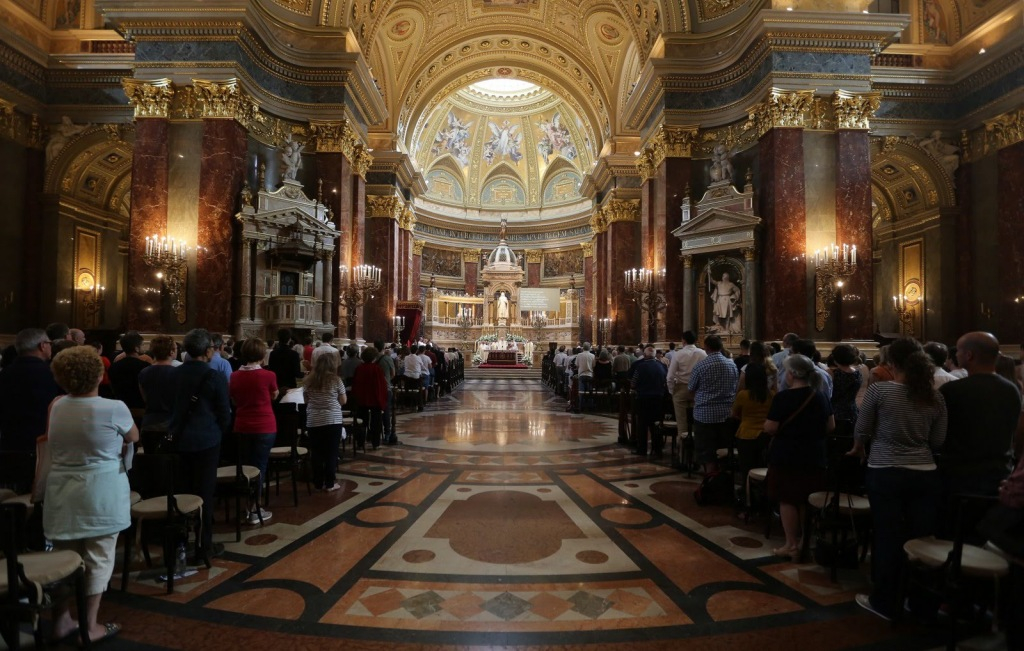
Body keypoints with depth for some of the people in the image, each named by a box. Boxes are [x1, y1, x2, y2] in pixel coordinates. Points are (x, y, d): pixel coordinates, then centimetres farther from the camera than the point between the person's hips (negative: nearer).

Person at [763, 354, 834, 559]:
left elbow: (770, 428, -16)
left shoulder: (783, 397, -16)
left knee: (787, 500, 4)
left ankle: (792, 545, 9)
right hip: (814, 456, 6)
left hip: (786, 456, -6)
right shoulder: (820, 396, 1)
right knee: (809, 500, 16)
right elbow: (831, 426, 8)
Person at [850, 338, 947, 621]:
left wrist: (857, 449, 20)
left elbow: (862, 430, -1)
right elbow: (938, 442, 9)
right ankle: (920, 602, 26)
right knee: (921, 538, 12)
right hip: (925, 474, 4)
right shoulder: (935, 398, 2)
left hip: (886, 472, -3)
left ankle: (884, 601, 20)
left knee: (888, 537, 7)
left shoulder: (879, 390, -10)